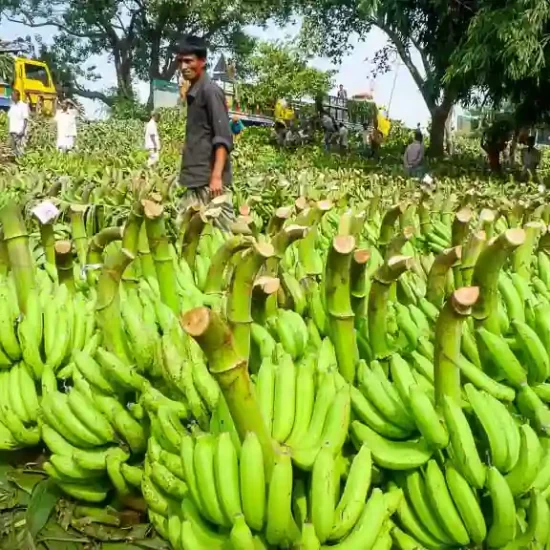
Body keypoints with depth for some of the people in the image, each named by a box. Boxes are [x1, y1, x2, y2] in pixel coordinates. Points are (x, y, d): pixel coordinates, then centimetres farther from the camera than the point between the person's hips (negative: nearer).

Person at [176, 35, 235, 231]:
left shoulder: (210, 91, -8)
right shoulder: (192, 93, 18)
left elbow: (223, 138, -15)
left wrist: (217, 176, -24)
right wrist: (188, 176, 18)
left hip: (210, 180, -9)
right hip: (196, 181, 9)